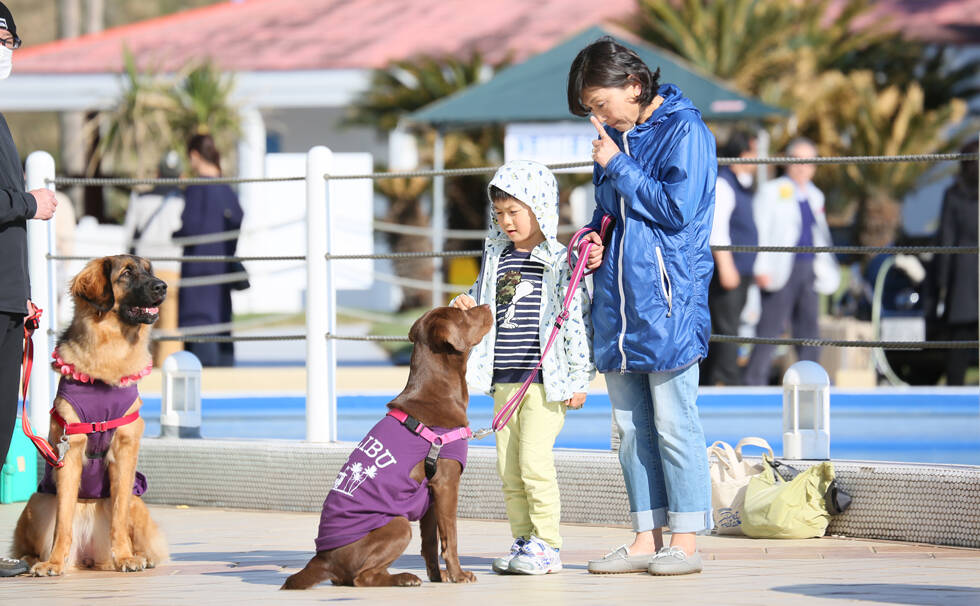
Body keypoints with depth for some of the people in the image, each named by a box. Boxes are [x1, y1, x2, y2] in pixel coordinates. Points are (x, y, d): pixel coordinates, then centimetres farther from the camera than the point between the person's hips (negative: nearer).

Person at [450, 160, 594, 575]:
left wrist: (579, 377, -8)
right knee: (508, 466, 7)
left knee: (534, 460, -12)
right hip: (504, 381, 7)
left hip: (545, 380, -7)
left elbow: (576, 318, -6)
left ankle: (547, 546, -5)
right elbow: (486, 306, 25)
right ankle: (524, 542, 15)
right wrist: (466, 305, 1)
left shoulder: (559, 260, -5)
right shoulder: (496, 258, 13)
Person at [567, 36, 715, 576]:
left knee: (672, 422, -6)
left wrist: (618, 167, -10)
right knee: (630, 426, 8)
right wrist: (595, 237, 7)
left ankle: (685, 541, -2)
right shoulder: (614, 138, 16)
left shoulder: (683, 130, -7)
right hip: (618, 299, 8)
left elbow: (677, 207, -15)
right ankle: (646, 538, 13)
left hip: (666, 298, -8)